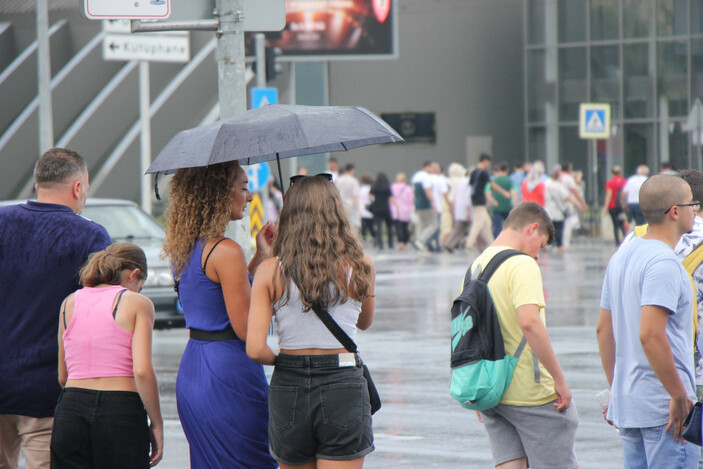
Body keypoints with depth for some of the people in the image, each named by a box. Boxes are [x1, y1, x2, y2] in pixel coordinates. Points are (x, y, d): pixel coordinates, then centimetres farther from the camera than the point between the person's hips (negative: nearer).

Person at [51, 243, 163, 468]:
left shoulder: (70, 302, 15)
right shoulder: (137, 303, 1)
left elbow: (62, 376, 16)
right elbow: (142, 371, -11)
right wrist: (157, 423, -1)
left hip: (70, 409, 4)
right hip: (121, 412, -4)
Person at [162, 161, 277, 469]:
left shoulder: (183, 248, 10)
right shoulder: (225, 251, -17)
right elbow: (246, 328, -17)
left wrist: (260, 257, 18)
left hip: (190, 374, 9)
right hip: (227, 375, -9)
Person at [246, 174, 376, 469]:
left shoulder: (271, 271, -4)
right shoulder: (360, 267, -3)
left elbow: (255, 349, -10)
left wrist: (280, 361, 12)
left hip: (288, 389, 2)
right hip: (343, 388, -1)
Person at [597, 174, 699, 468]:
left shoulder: (621, 256, 12)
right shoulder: (664, 262, -17)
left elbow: (603, 328, 17)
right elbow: (650, 334, -26)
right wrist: (679, 396, -20)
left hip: (627, 404, 9)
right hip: (664, 408, -9)